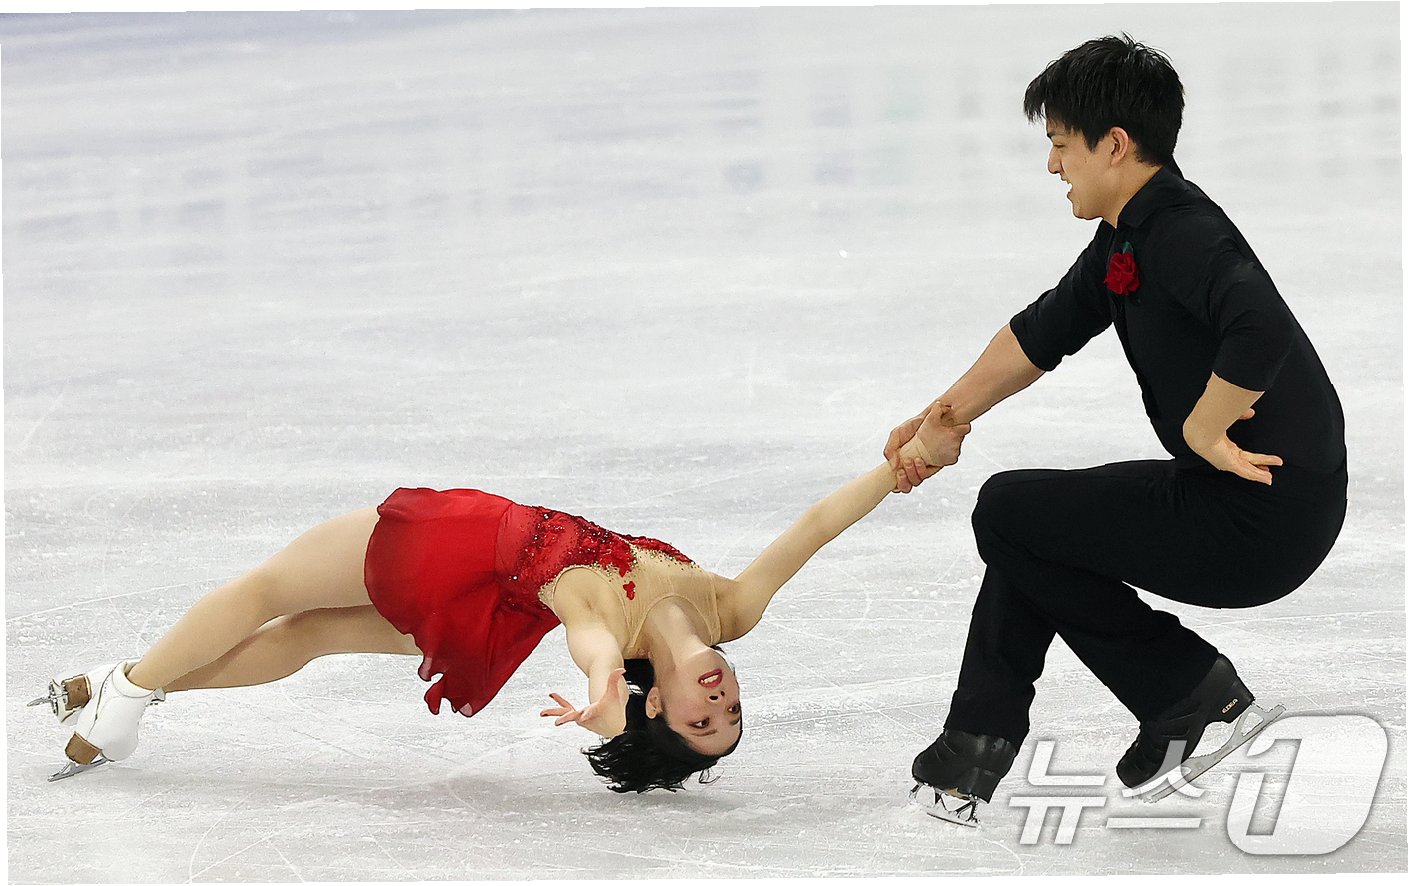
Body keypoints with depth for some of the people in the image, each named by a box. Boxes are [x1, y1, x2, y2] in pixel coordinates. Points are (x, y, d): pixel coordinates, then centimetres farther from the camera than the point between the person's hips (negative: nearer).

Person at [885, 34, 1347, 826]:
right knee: (1034, 524, 21)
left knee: (1009, 513, -1)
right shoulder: (1126, 239, 11)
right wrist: (949, 415, 29)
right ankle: (970, 761, 24)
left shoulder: (1181, 233, -21)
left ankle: (1199, 697, 3)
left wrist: (1202, 430, -25)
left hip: (1265, 520, -10)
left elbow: (1262, 331, -40)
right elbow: (1044, 333, 24)